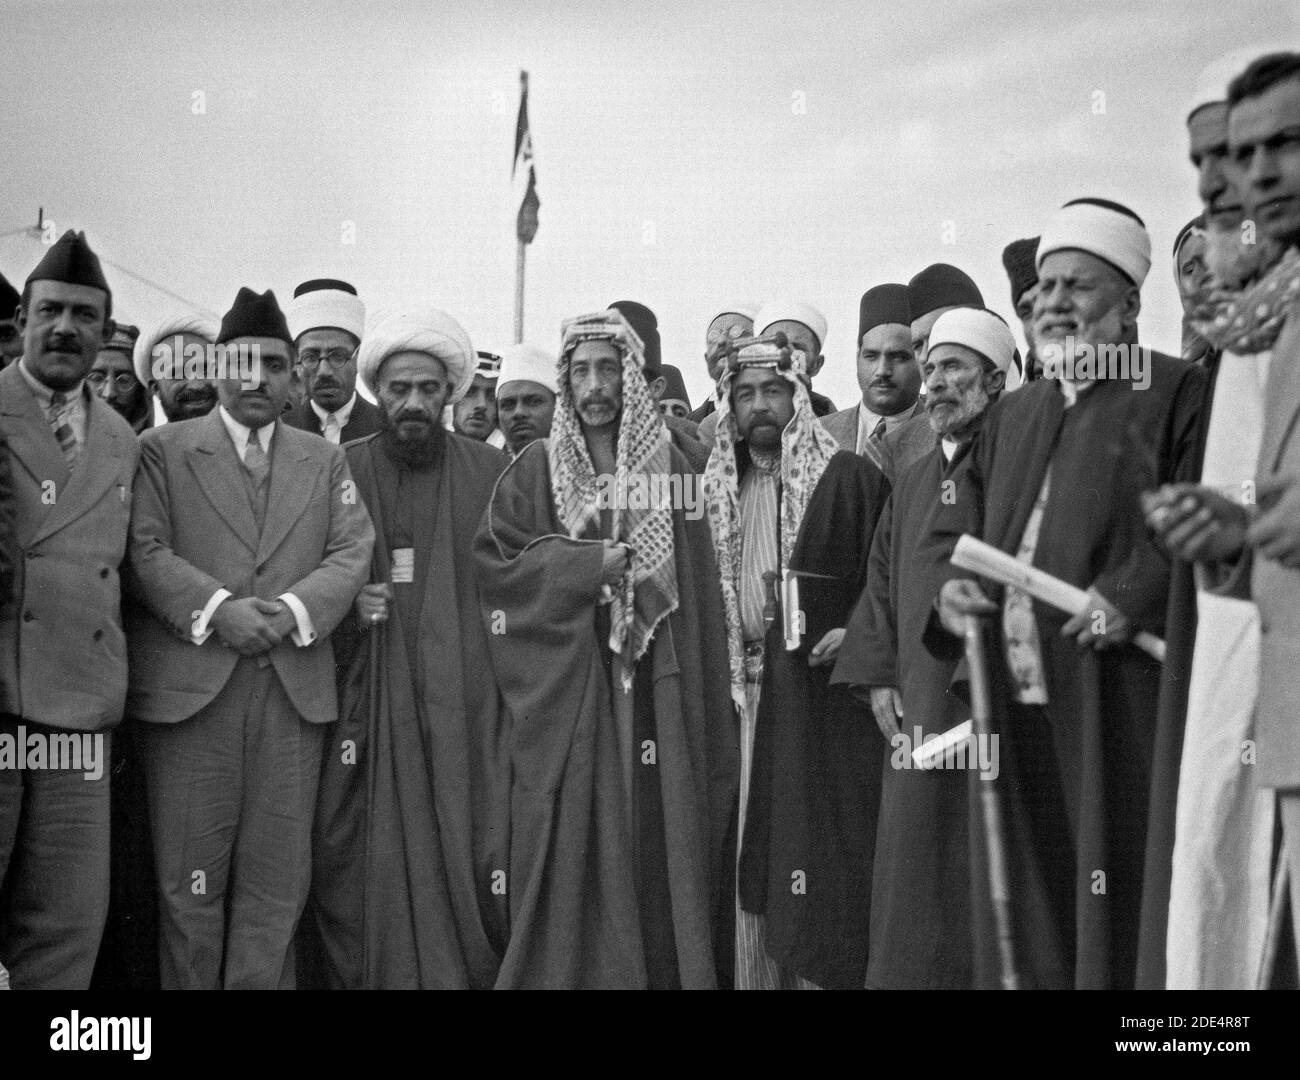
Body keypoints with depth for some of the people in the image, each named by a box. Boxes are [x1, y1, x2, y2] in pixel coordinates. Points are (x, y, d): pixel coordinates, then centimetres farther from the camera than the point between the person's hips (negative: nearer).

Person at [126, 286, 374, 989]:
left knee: (277, 878, 4)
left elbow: (351, 552, 5)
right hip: (189, 685, -2)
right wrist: (218, 608, -17)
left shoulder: (325, 461, 17)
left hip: (295, 687, 3)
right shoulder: (162, 450, 8)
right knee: (190, 877, 1)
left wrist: (294, 609, -12)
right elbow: (145, 551, -3)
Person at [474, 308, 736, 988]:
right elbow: (493, 559, -3)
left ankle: (663, 968, 9)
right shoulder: (536, 469, 6)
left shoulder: (668, 464, 8)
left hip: (652, 684, 1)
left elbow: (694, 584, 5)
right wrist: (585, 564, -12)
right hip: (564, 686, 0)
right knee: (572, 848, -2)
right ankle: (565, 970, 8)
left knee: (653, 840, -1)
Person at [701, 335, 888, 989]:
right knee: (755, 850, 7)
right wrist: (728, 672, 7)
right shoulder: (721, 488, 14)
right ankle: (759, 973, 15)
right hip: (748, 690, 5)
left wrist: (854, 634, -17)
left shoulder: (846, 476, -3)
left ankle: (825, 971, 4)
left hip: (822, 684, -5)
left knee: (821, 848, -4)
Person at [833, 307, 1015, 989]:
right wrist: (877, 676, 8)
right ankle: (908, 973, 16)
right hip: (917, 712, 6)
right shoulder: (913, 482, 19)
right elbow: (881, 583, 20)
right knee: (914, 863, 8)